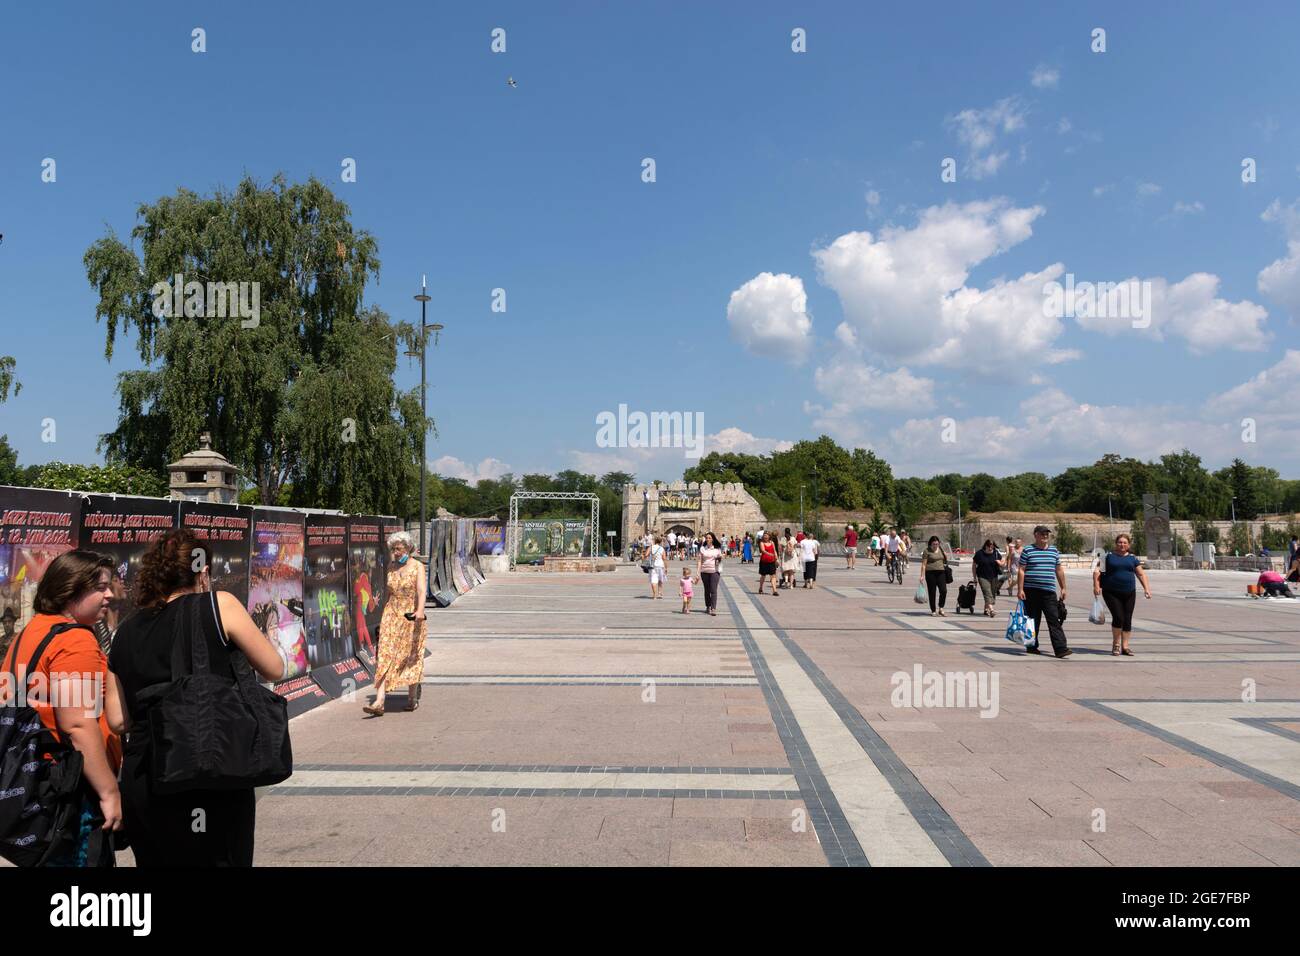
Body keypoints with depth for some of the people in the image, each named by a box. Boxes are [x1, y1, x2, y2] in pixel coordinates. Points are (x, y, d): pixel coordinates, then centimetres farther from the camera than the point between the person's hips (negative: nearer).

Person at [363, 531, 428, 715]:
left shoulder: (417, 567, -6)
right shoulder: (391, 567, 9)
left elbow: (421, 590, -20)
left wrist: (420, 610, -37)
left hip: (411, 617, -4)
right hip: (392, 615, 4)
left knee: (411, 657, 6)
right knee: (385, 657, -6)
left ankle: (412, 697, 22)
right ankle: (379, 703, -12)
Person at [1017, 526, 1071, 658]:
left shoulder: (1054, 550, 13)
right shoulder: (1027, 550, 0)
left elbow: (1059, 570, 19)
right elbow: (1021, 571, -3)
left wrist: (1063, 588, 15)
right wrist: (1020, 589, -10)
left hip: (1049, 591, 3)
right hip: (1031, 591, -3)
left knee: (1054, 620, -5)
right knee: (1032, 620, 5)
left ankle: (1060, 648, -9)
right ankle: (1031, 646, 16)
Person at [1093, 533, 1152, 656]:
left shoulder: (1133, 558, 12)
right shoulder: (1108, 556, 3)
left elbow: (1141, 574, 11)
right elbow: (1097, 571, -1)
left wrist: (1146, 588, -1)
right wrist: (1096, 586, -13)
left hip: (1129, 593, 4)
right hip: (1111, 593, -3)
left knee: (1127, 620, 3)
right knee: (1118, 617, -13)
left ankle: (1125, 646, 14)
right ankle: (1116, 644, 6)